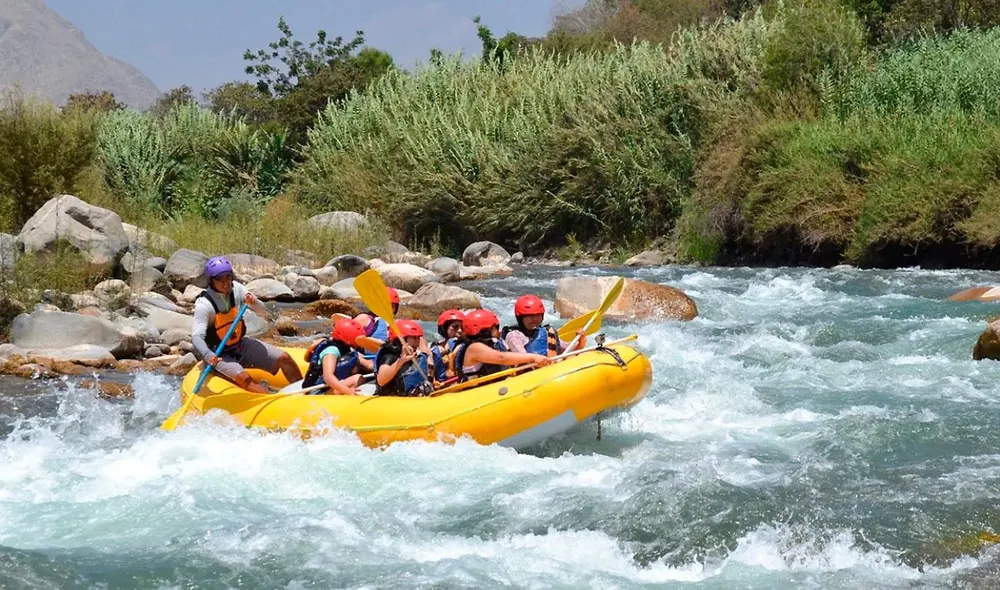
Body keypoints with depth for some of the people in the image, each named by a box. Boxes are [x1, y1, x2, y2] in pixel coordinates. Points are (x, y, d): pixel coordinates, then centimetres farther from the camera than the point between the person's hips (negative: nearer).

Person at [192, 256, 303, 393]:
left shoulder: (235, 289, -5)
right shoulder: (204, 304, -21)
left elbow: (263, 312, -1)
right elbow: (196, 337, -31)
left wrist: (253, 303, -25)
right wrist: (208, 356, -51)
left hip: (240, 344, 6)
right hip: (219, 355, -6)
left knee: (284, 358, -3)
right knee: (244, 378, -33)